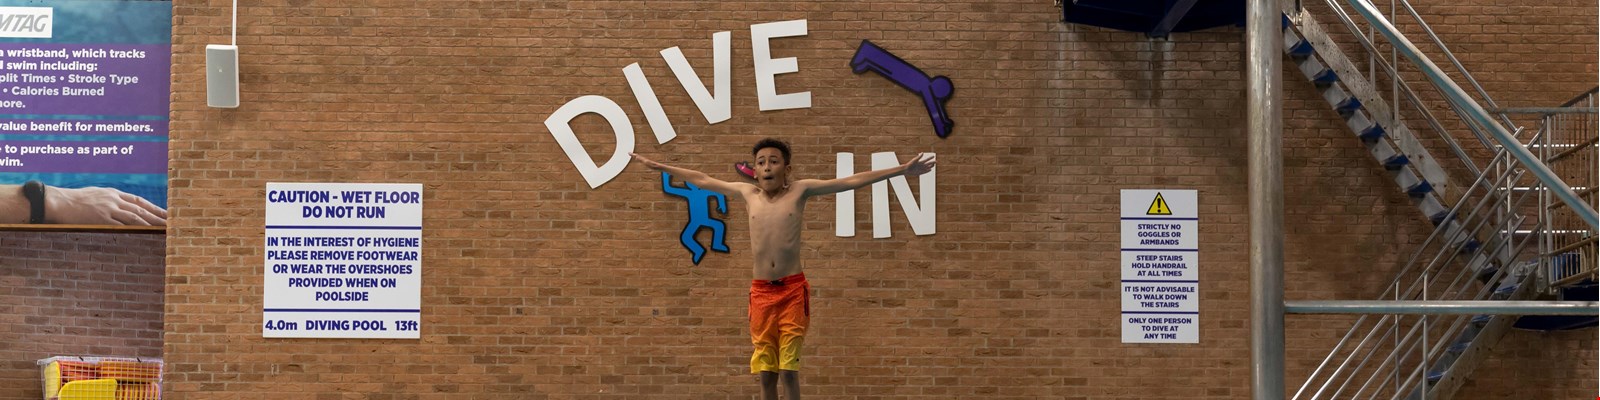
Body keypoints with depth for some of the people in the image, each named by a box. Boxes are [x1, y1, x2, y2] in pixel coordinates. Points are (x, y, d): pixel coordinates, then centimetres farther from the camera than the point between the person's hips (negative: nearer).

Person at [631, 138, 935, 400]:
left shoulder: (800, 190, 0)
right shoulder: (748, 194, 8)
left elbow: (852, 181, -3)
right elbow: (701, 180, 18)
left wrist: (901, 170, -8)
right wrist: (658, 166, 23)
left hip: (793, 290, -3)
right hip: (760, 292, 3)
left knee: (789, 370, -4)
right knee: (766, 371, 6)